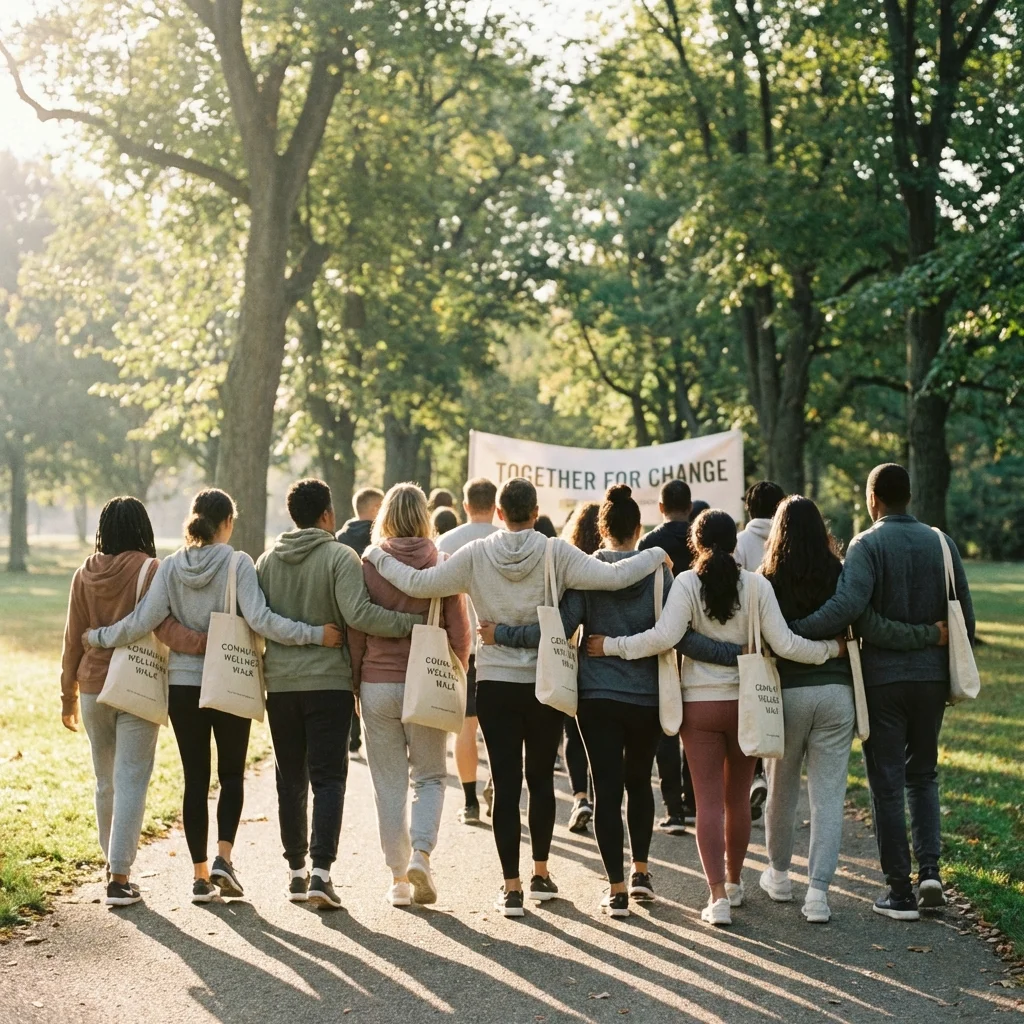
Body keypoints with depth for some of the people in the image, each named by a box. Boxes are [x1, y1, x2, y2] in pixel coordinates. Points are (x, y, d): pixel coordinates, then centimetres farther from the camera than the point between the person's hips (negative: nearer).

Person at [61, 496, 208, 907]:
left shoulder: (85, 573, 4)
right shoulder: (148, 570, -8)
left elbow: (73, 638, 8)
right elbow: (163, 625, -21)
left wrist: (69, 693, 14)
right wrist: (204, 643, -28)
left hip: (93, 687, 4)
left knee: (105, 781, 18)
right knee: (131, 782, -3)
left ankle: (112, 860, 32)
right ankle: (119, 877, -8)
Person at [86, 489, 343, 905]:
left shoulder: (170, 566, -1)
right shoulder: (237, 563, -10)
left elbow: (143, 620, -6)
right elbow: (260, 620, -19)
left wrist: (98, 637, 8)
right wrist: (314, 634, -17)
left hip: (183, 684, 2)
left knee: (195, 778, 8)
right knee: (232, 774, 13)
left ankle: (200, 874, 9)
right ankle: (223, 856, -4)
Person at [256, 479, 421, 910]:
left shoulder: (267, 560, 7)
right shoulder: (340, 557, -8)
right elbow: (357, 613, -21)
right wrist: (411, 622, -18)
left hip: (280, 682, 4)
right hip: (328, 681, -4)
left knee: (290, 778, 14)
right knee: (328, 778, -2)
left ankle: (296, 871, 19)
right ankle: (321, 871, -15)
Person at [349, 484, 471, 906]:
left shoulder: (368, 567, -4)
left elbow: (355, 632, 0)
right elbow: (459, 633, -2)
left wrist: (355, 682, 12)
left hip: (377, 685, 1)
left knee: (389, 782, 9)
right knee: (430, 775, 15)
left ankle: (398, 878, 11)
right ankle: (421, 852, -6)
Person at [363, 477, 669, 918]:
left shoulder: (475, 555, -7)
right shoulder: (556, 554, -10)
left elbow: (419, 584, -8)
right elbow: (614, 576, -15)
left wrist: (378, 556, 8)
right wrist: (655, 555, 2)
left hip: (495, 685, 0)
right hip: (547, 683, 0)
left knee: (505, 783, 2)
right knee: (541, 778, 16)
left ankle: (512, 886, 2)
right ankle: (541, 875, 25)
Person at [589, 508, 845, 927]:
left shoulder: (687, 583, -8)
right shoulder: (756, 585, -3)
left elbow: (663, 637, -19)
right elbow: (784, 644, -7)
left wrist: (611, 645, -9)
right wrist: (832, 649, 7)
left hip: (701, 703, -2)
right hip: (746, 702, 2)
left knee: (709, 801, 0)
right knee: (737, 799, 16)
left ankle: (718, 897, -8)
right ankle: (733, 883, 32)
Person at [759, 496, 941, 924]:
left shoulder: (768, 581, -4)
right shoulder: (841, 577, -2)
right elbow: (874, 628, -9)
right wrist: (932, 634, -1)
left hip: (786, 692, 0)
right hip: (836, 692, 0)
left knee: (781, 789, 16)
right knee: (828, 796, 3)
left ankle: (778, 876, 31)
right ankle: (818, 892, -3)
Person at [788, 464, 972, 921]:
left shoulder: (868, 544, -10)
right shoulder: (941, 543, 5)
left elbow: (848, 603, -27)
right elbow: (965, 617, 6)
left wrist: (793, 630, -23)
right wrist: (954, 673, 17)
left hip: (882, 678, -4)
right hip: (931, 676, 4)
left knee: (887, 783, 4)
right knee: (923, 774, 19)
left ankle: (900, 891, 6)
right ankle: (930, 869, 4)